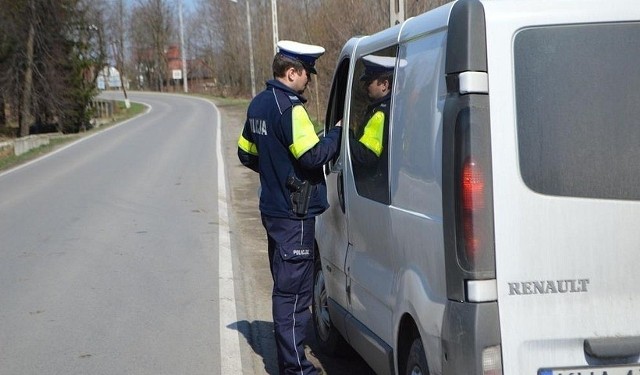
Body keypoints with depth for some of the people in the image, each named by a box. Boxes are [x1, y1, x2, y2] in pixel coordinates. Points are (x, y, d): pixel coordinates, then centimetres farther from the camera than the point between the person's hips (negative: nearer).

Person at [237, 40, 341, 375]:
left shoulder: (258, 104, 12)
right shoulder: (289, 108, -18)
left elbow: (246, 153, 21)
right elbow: (313, 156, -23)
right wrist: (337, 132, -10)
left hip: (273, 207, 10)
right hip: (294, 213, -10)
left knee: (285, 286, 17)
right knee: (294, 291, -6)